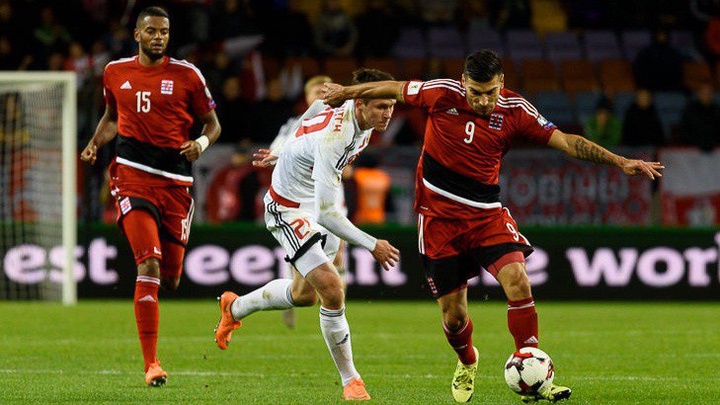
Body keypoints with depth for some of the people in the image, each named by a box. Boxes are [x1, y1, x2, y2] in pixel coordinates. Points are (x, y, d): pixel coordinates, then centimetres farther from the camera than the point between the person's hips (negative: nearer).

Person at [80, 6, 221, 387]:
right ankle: (151, 363, -17)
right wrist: (95, 144, 6)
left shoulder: (186, 75, 1)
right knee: (149, 263, -19)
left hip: (175, 181, 1)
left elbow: (212, 123, 9)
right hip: (132, 176, -1)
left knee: (169, 279, 5)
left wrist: (201, 142, -13)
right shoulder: (115, 73, 7)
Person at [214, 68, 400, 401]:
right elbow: (325, 212, -37)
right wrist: (372, 246, -33)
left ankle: (235, 307, 50)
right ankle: (350, 380, -6)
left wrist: (283, 153, 24)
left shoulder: (355, 114, -10)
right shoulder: (333, 138, -37)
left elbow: (316, 108, 13)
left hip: (316, 203, 9)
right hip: (288, 209, -9)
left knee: (305, 294, 24)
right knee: (332, 292, -20)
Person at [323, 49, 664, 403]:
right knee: (454, 314, 2)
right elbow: (395, 89, 5)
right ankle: (467, 363, 37)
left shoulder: (514, 111, -8)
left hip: (487, 214, 1)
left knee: (517, 279, -23)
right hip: (439, 217, -1)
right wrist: (346, 93, 17)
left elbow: (564, 140, -8)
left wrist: (618, 161, -16)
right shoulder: (442, 94, -12)